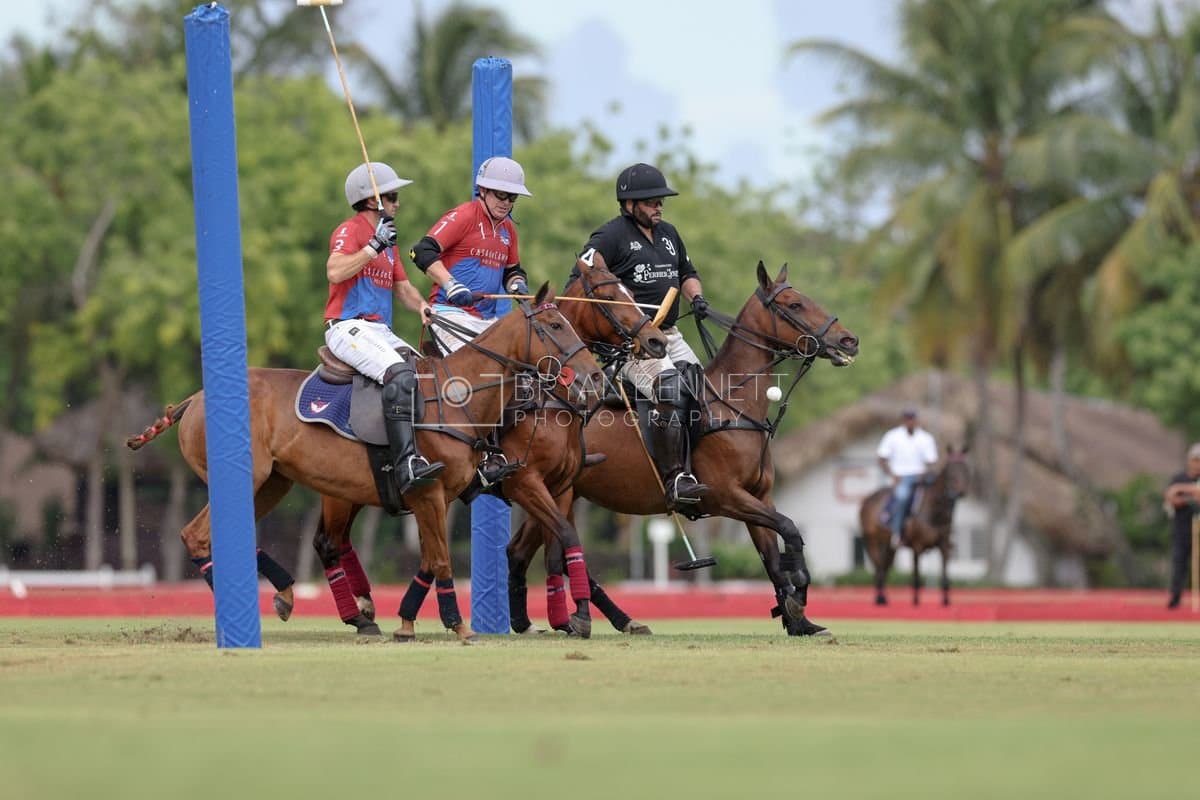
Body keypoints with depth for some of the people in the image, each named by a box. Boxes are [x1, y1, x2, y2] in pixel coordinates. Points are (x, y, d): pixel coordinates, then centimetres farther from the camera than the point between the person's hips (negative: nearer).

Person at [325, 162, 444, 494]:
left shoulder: (387, 239, 24)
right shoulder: (350, 232, -5)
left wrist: (423, 307, 6)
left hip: (381, 332, 10)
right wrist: (374, 247, -25)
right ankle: (406, 465, -42)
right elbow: (335, 272, -24)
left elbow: (402, 287, 26)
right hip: (348, 327, -10)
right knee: (400, 373, -31)